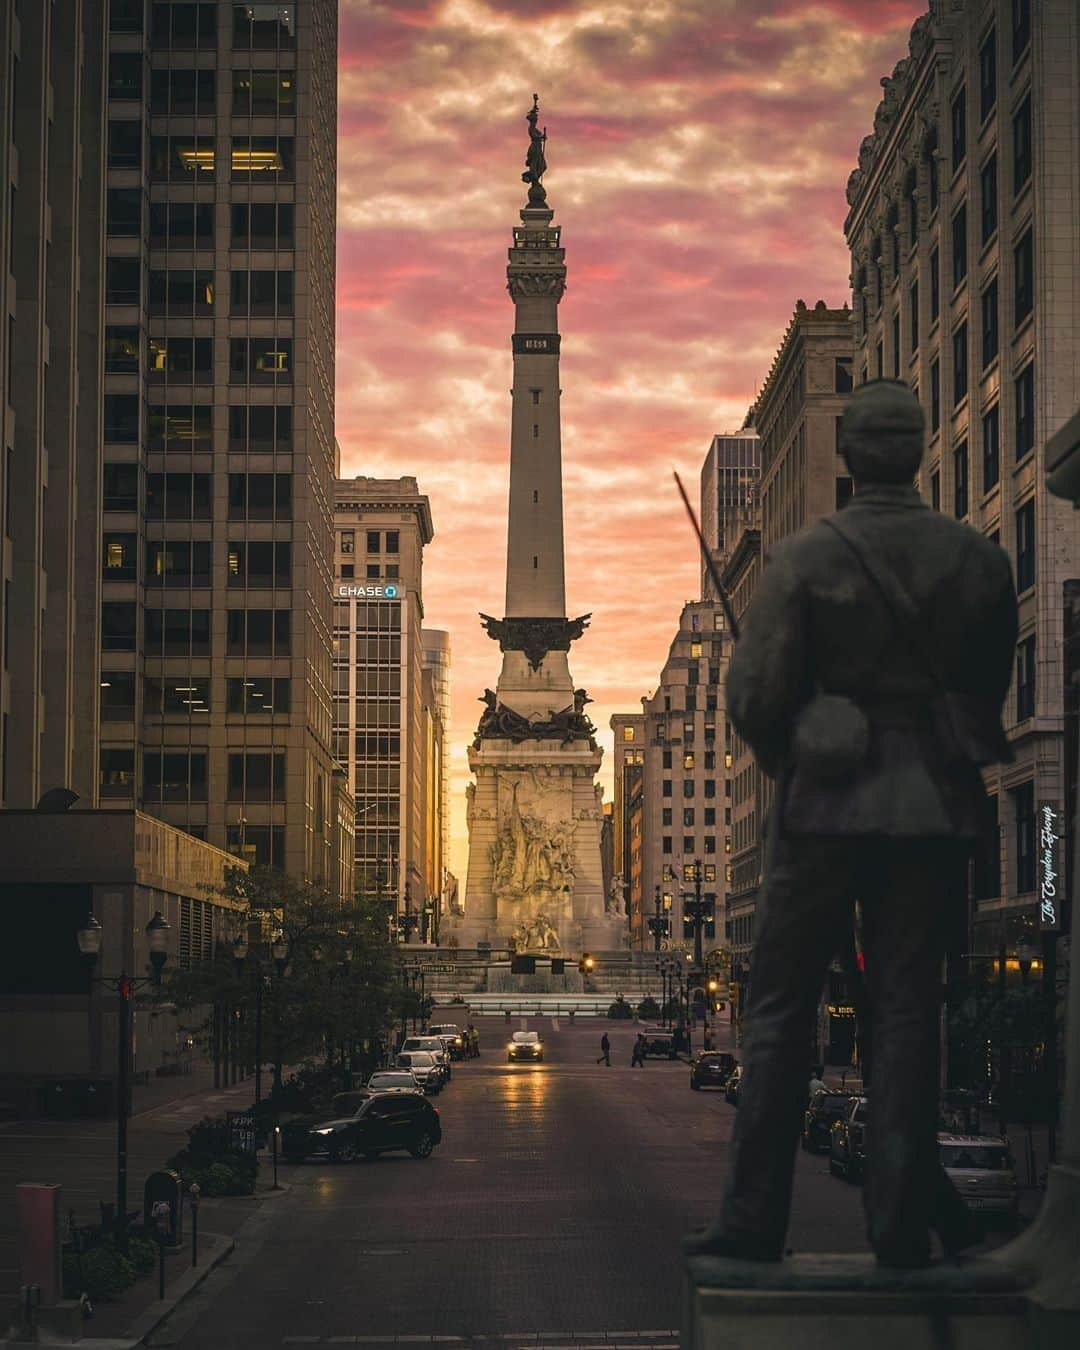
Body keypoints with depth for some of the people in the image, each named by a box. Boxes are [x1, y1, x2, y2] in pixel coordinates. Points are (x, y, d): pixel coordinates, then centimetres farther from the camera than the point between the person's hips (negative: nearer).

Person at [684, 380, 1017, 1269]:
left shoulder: (807, 559, -8)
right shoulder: (979, 559, 2)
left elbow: (754, 698, -9)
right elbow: (993, 690, 12)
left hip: (826, 805, -2)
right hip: (935, 807, 2)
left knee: (779, 1013, 6)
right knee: (907, 1013, 7)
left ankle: (754, 1221, 7)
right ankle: (902, 1220, 5)